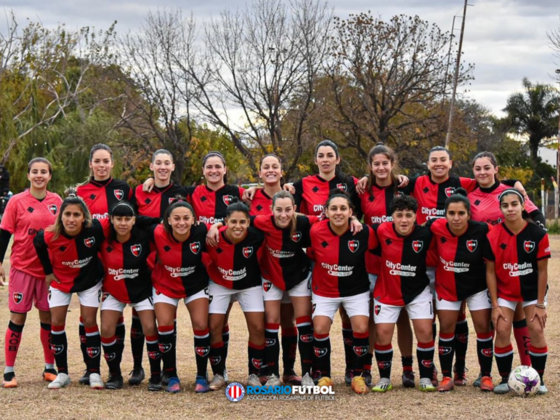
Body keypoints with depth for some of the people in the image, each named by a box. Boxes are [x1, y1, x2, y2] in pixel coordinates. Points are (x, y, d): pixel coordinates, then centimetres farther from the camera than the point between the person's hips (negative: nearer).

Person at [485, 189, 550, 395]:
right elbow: (490, 271, -9)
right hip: (505, 290, 1)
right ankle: (505, 378, 5)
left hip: (532, 290, 0)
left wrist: (540, 304, -11)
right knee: (502, 330, -10)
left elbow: (542, 270, -11)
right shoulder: (493, 236, -16)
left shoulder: (538, 234, -18)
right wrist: (495, 305, -11)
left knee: (536, 329, -9)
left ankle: (538, 379, 6)